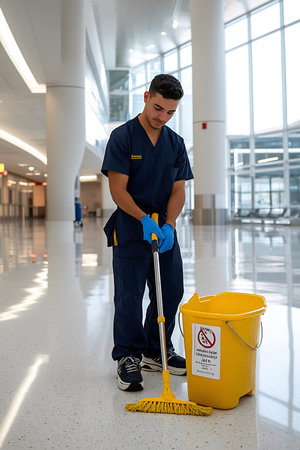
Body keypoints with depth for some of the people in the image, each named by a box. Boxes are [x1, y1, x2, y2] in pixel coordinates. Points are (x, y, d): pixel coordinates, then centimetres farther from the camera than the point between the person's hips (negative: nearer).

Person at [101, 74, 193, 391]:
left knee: (171, 292, 10)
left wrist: (169, 224, -11)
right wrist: (145, 219, -23)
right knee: (129, 296, -2)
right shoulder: (122, 137, -9)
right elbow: (118, 189, -13)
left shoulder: (175, 143, 7)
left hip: (164, 227, 6)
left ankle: (157, 352, 26)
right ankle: (128, 357, 12)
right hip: (130, 227, -5)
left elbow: (178, 189, 4)